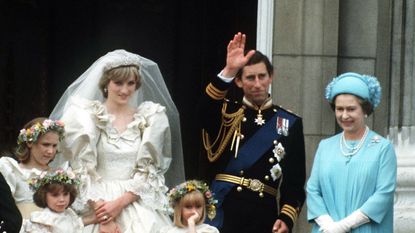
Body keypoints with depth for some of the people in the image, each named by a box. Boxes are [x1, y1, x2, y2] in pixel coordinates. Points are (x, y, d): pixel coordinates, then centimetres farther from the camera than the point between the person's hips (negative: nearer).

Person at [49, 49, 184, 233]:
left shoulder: (151, 118, 8)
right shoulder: (85, 116, 4)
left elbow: (148, 170, 4)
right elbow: (83, 169, 0)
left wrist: (120, 203, -9)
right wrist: (99, 206, -12)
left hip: (137, 202, 1)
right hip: (97, 201, -1)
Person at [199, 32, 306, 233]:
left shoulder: (289, 124, 10)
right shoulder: (226, 114, 9)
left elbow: (296, 181, 5)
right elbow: (206, 109, -17)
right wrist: (228, 71, -28)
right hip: (222, 213, -1)